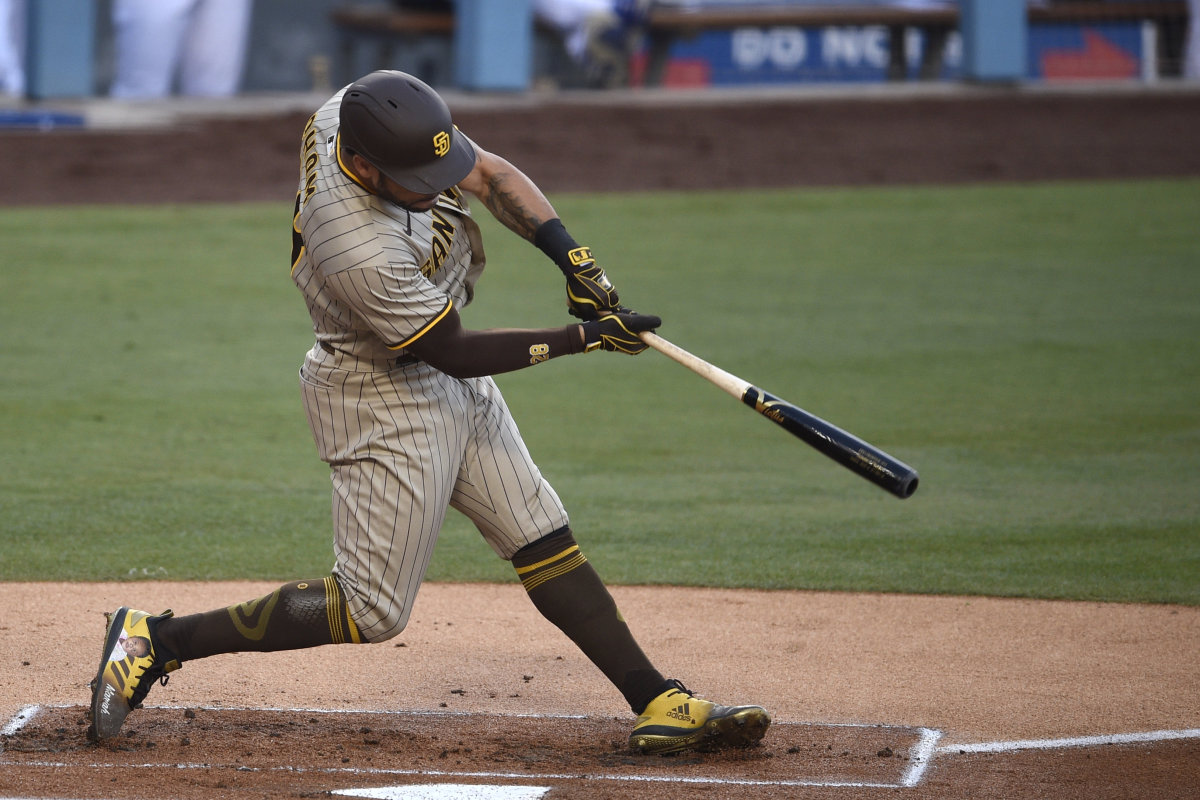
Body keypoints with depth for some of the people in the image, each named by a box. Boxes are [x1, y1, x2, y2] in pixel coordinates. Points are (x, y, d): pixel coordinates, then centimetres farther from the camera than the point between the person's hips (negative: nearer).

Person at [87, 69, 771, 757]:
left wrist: (571, 256, -16)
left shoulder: (371, 114, -16)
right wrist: (583, 337, -19)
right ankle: (158, 640, 3)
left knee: (547, 543, 9)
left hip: (450, 387, 9)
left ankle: (659, 703, 14)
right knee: (372, 612, -4)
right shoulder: (361, 254, -37)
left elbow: (491, 173, -3)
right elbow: (456, 352, -23)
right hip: (382, 398, -9)